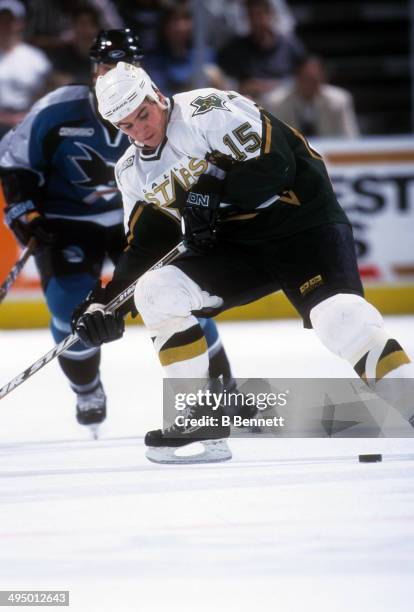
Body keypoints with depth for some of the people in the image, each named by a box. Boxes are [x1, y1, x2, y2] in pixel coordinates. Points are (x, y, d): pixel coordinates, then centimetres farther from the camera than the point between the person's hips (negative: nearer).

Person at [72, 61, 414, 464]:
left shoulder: (208, 110, -15)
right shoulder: (133, 171, 8)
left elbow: (273, 164, -23)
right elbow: (143, 246, 13)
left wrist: (214, 196, -23)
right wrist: (106, 305, 3)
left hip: (302, 221, -7)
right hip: (236, 245, 7)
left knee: (337, 315, -31)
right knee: (153, 291, -9)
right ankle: (204, 415, -3)